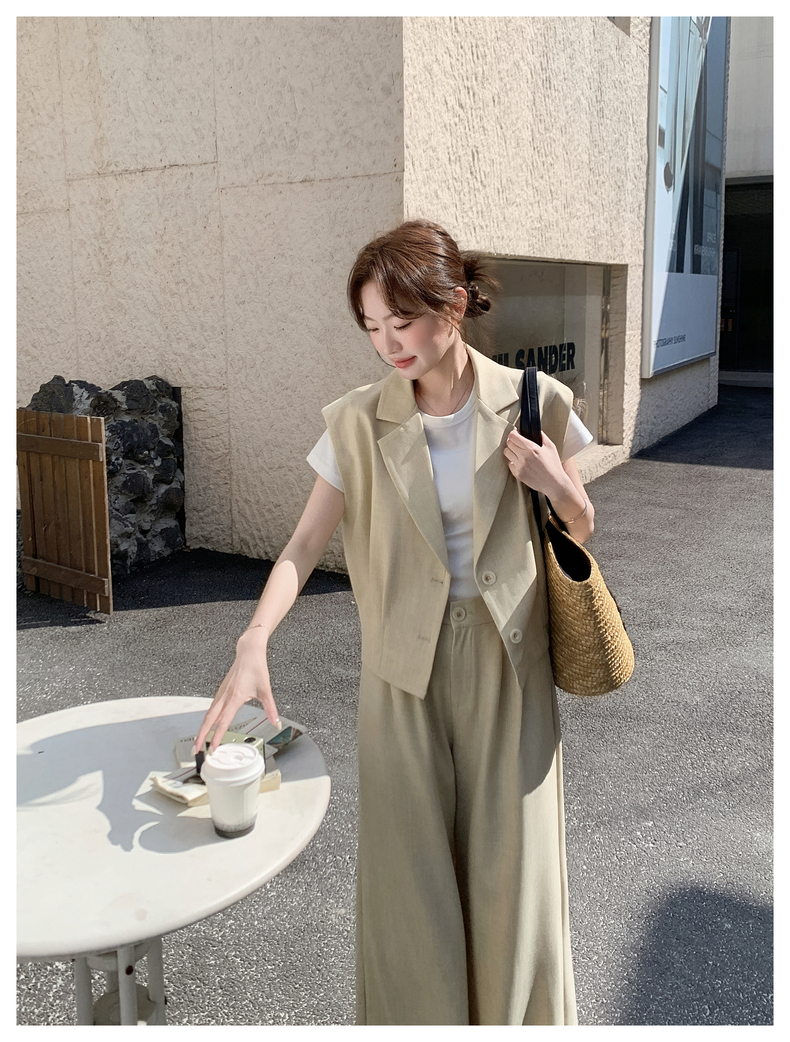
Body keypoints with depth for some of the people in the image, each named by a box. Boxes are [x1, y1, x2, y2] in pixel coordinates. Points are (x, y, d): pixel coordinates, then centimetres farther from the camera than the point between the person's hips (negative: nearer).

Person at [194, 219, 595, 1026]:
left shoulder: (535, 403, -5)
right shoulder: (357, 422, -5)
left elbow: (581, 533, 7)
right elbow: (304, 544, -8)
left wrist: (556, 484, -15)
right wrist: (253, 642, -24)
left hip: (506, 664, 0)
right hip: (404, 670, 0)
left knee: (512, 871, 9)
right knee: (408, 875, 7)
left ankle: (519, 1016, 36)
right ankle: (420, 1016, 33)